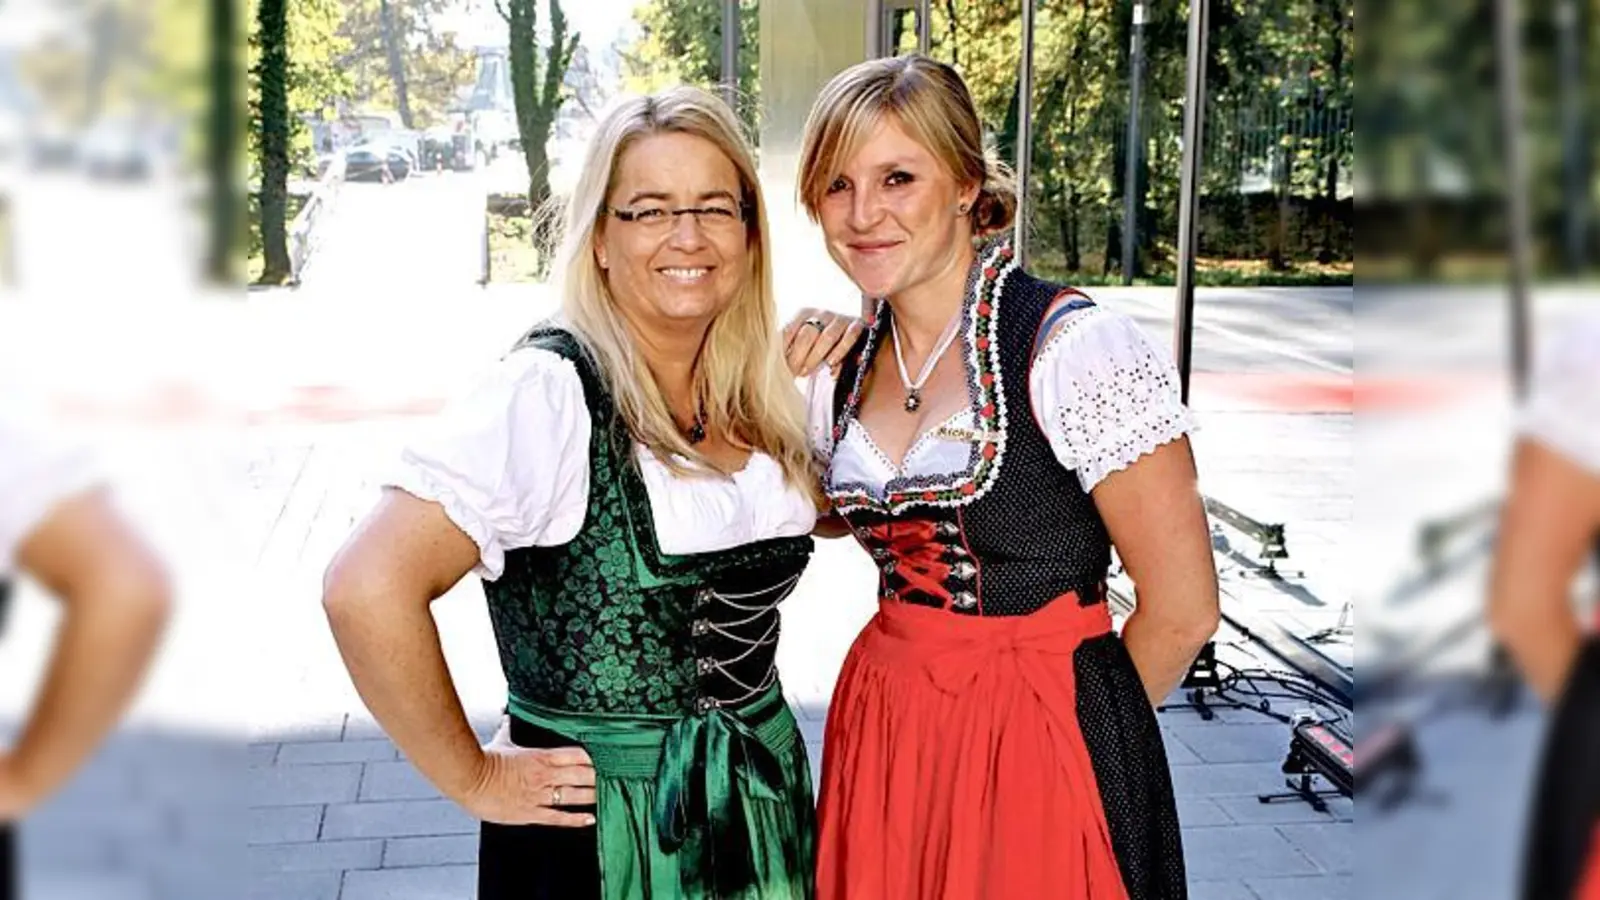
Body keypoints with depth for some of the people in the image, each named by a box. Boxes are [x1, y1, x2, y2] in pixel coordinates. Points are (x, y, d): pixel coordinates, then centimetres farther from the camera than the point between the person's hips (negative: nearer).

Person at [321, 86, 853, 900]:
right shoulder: (549, 393, -20)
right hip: (607, 826, -6)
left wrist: (806, 382, 2)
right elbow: (367, 589, -28)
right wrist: (474, 780, -17)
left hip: (766, 799, 7)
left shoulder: (756, 396, 1)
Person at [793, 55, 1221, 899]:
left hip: (1040, 748, -6)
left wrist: (1083, 727, 2)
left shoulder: (1078, 347, -16)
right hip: (881, 734, 6)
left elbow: (1181, 609, -12)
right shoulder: (843, 372, 3)